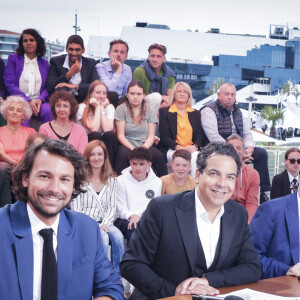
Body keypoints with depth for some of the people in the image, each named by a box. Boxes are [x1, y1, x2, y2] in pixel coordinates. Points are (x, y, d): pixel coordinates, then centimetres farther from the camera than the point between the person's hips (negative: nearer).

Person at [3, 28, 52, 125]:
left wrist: (40, 99, -10)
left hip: (39, 102, 3)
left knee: (49, 111, -30)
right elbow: (10, 85, -1)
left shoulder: (44, 63, 17)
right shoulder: (13, 59, 8)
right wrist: (28, 101, -13)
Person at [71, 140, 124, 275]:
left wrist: (105, 224, -9)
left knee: (118, 236, -29)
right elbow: (76, 209, -3)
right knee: (103, 237, -34)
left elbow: (112, 207, 10)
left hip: (104, 224, 3)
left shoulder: (111, 180, 13)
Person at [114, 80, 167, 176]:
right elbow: (120, 135, -3)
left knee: (159, 156, -28)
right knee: (123, 154, -36)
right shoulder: (121, 109, 3)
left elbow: (151, 136, 4)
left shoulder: (149, 111, 11)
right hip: (127, 145, -2)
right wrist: (133, 149, -19)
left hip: (145, 145, 2)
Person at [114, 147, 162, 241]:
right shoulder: (121, 181, 3)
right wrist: (131, 216, -25)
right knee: (134, 230, -37)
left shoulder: (157, 182, 11)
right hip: (124, 220, -2)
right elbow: (121, 209, -2)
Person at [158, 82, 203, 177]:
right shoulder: (164, 112, 11)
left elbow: (199, 135, 14)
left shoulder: (195, 113, 22)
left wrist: (195, 146, -10)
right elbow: (164, 136, 1)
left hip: (191, 149, 3)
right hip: (171, 150, -3)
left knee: (197, 157, -33)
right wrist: (178, 147, -15)